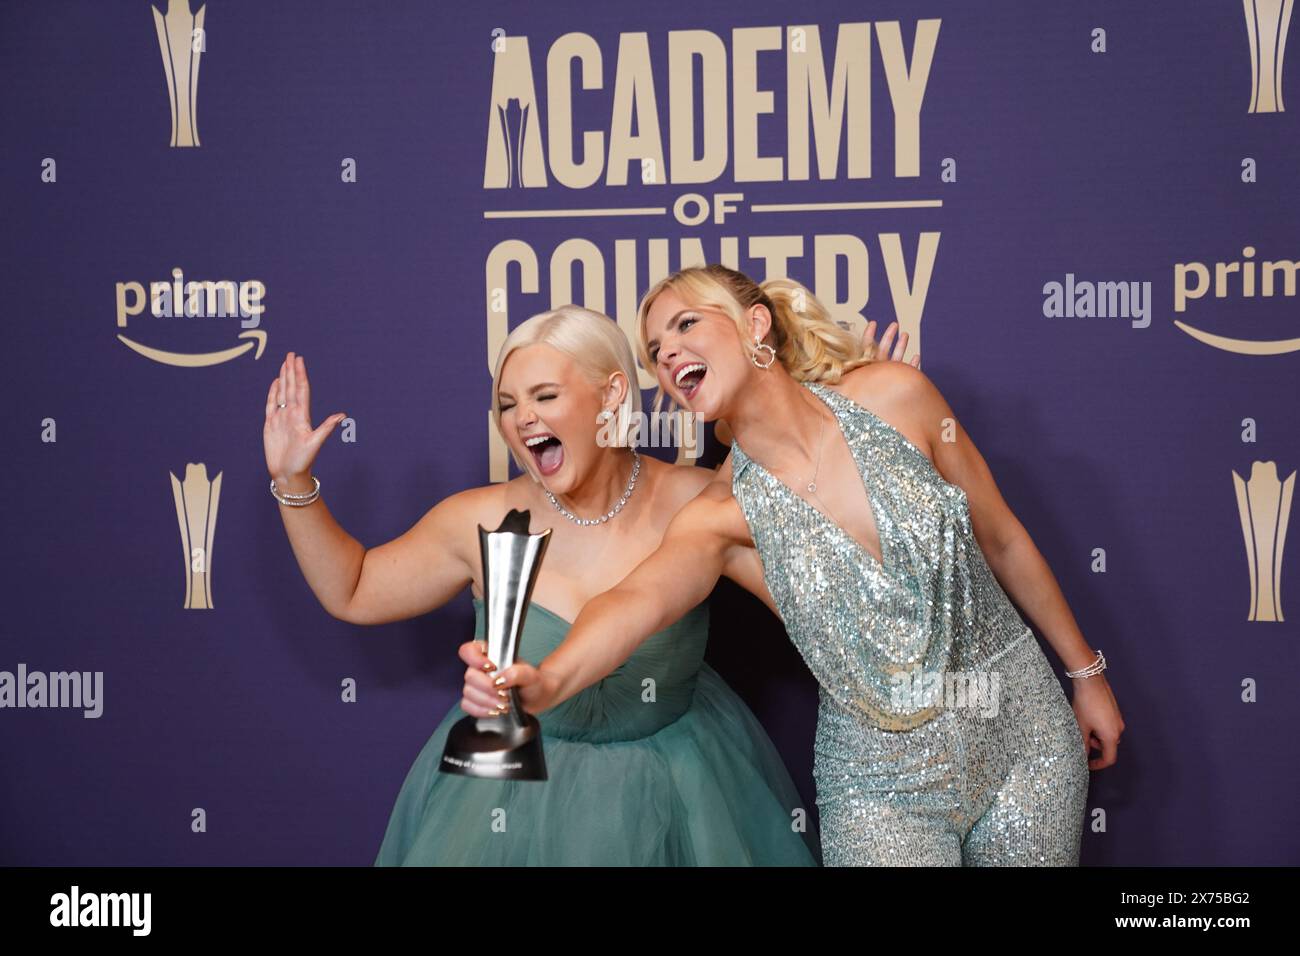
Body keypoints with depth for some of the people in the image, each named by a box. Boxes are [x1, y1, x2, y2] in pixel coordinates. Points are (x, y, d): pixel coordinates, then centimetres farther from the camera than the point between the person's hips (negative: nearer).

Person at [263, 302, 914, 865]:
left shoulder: (699, 505, -15)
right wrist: (294, 485, -8)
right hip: (515, 796, 1)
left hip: (675, 795, 0)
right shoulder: (482, 522, -11)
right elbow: (353, 594, 2)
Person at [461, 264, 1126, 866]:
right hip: (883, 777, 0)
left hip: (1020, 726, 1)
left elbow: (1002, 541, 1)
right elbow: (638, 598, -32)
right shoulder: (724, 514, -11)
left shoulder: (895, 397, -10)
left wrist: (1085, 672, 8)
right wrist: (546, 682, -52)